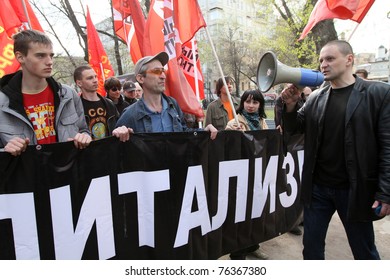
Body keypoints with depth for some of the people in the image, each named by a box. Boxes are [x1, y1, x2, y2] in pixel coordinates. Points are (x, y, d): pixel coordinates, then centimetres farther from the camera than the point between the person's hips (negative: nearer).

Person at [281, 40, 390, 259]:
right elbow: (293, 129, 10)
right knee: (311, 246, 13)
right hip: (317, 188, 3)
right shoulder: (316, 99, 6)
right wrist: (291, 105, -9)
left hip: (355, 190, -3)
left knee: (364, 251, 15)